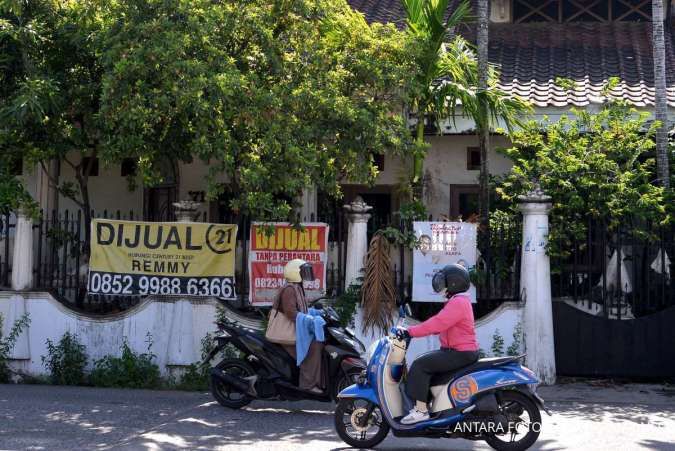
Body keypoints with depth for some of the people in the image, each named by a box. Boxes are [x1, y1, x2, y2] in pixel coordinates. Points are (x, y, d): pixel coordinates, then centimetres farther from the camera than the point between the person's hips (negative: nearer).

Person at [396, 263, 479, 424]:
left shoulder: (458, 302, -17)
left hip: (461, 354, -11)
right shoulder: (457, 301, 19)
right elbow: (439, 323, 20)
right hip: (459, 351, 11)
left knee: (420, 365, -18)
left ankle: (421, 410, -20)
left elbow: (437, 323, -26)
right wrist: (411, 330, 13)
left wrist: (410, 332, -24)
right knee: (423, 363, 14)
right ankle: (422, 404, 14)